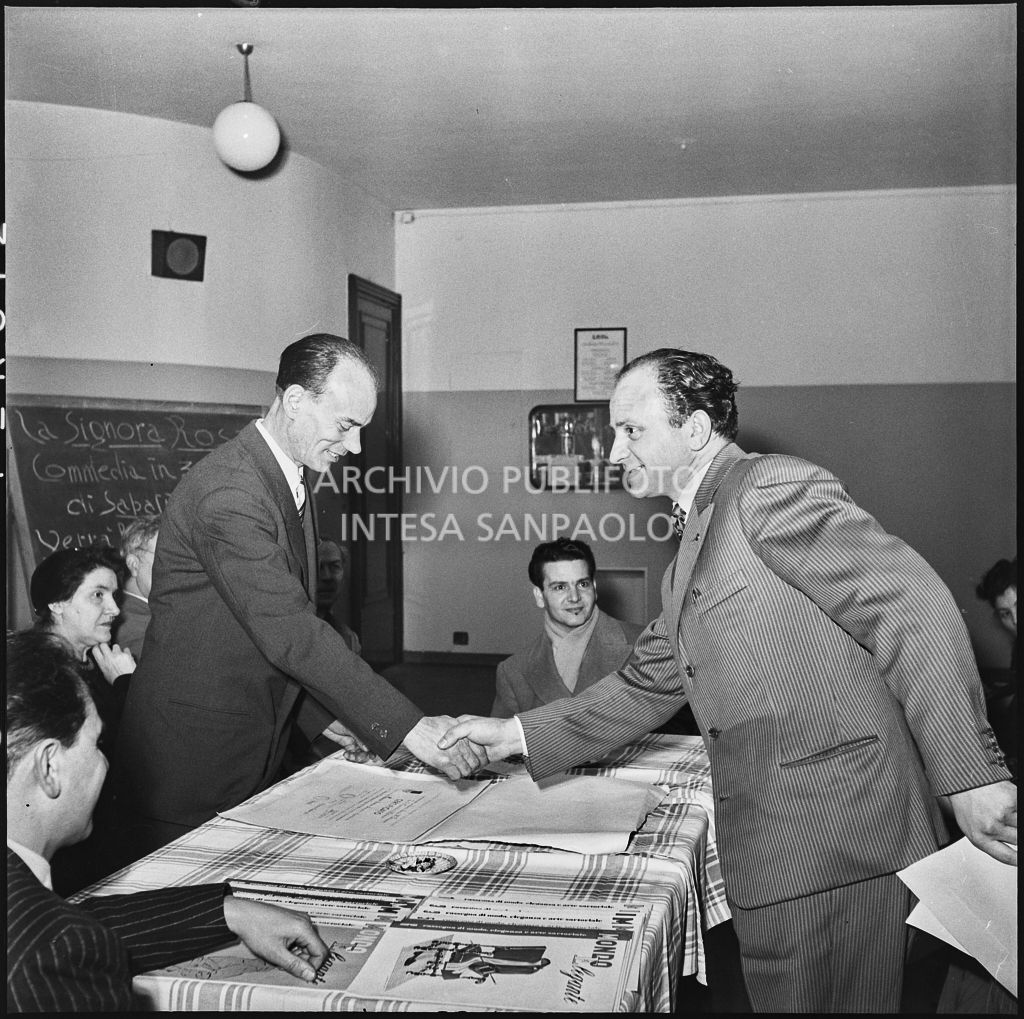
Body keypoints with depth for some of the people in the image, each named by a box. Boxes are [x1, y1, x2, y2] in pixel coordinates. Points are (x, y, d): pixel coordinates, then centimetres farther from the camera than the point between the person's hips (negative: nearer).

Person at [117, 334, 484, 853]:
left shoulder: (292, 483, 8)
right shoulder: (225, 489, -24)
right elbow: (288, 631, -30)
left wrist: (325, 714, 6)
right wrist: (406, 726, -31)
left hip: (257, 754, 9)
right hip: (191, 762, -8)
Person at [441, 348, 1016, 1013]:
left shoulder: (775, 489, -11)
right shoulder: (694, 549, 19)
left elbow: (913, 608, -18)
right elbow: (647, 687, 20)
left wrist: (970, 776, -21)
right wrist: (517, 735, 14)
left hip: (838, 839, -9)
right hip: (769, 853, 9)